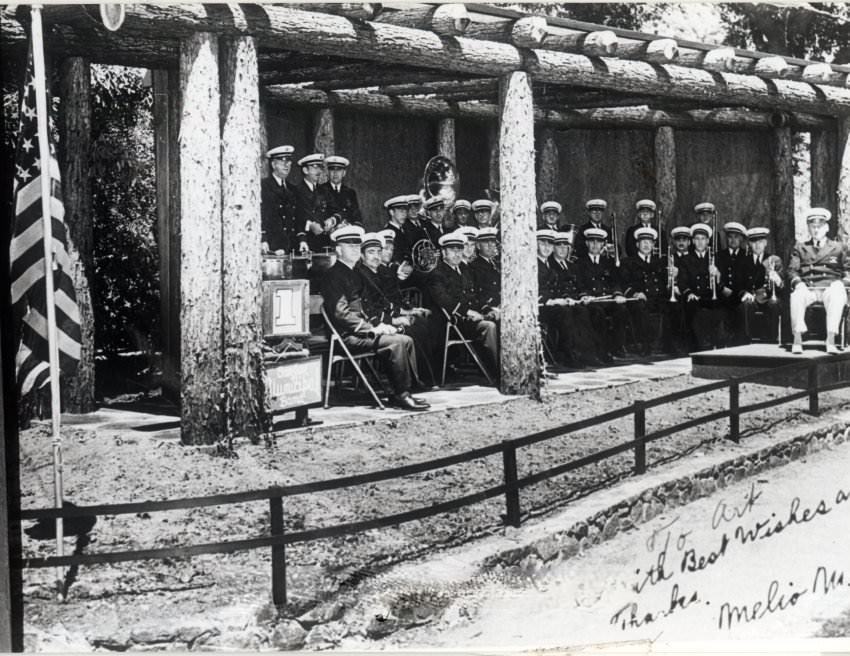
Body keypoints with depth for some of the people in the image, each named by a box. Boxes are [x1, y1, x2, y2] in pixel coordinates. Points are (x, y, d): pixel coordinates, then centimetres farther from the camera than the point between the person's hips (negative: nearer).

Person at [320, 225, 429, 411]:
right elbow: (341, 313, -18)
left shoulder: (354, 275, 21)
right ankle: (401, 395, -15)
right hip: (347, 336, -9)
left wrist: (379, 324, 5)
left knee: (406, 340, -4)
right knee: (396, 342, -23)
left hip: (361, 331, 9)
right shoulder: (332, 276, -10)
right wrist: (372, 329, -19)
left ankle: (405, 391, -5)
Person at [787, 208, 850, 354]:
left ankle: (831, 340, -40)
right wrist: (798, 282, -12)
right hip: (807, 288, 1)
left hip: (830, 288, 0)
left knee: (837, 296, -37)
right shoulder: (800, 248, 22)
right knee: (796, 296, -35)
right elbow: (792, 270, 10)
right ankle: (797, 340, -35)